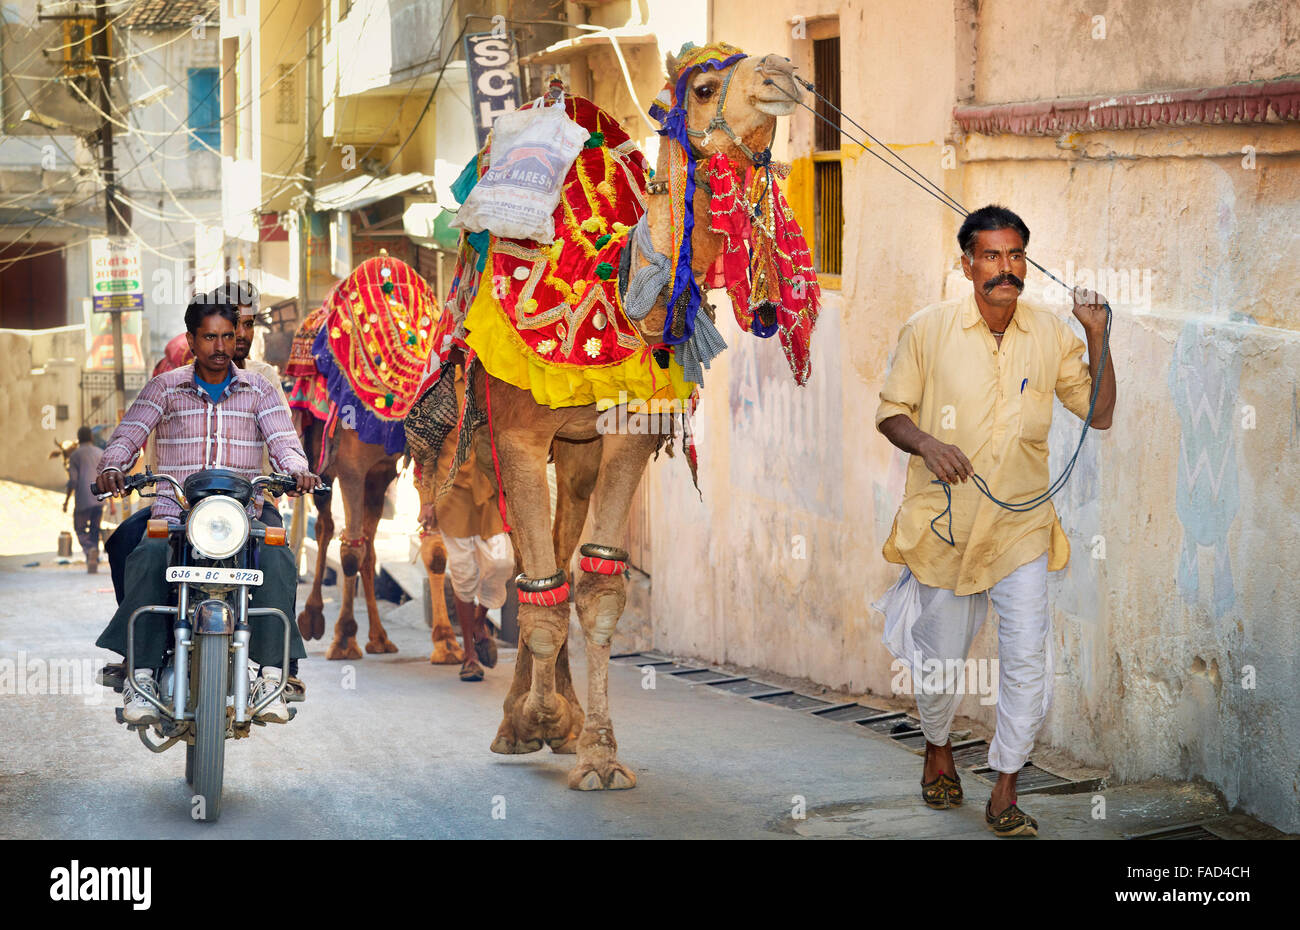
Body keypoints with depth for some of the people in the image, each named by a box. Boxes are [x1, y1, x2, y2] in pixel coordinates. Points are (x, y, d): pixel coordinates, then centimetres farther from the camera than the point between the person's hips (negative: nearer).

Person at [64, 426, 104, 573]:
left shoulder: (75, 455, 2)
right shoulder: (101, 454, 12)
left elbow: (72, 481, -6)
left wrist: (66, 500, 2)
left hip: (83, 500, -3)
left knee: (80, 529, 6)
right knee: (95, 530, 11)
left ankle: (90, 549, -24)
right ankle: (94, 563, 1)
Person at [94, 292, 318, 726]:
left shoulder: (258, 390, 12)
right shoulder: (166, 387, 11)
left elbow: (283, 439, 0)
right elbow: (129, 434, 2)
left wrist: (297, 469, -23)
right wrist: (112, 466, -21)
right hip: (174, 511, 0)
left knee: (277, 561, -31)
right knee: (147, 560, -33)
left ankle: (271, 674, -25)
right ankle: (141, 674, -29)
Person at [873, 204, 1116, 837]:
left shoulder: (1051, 333, -1)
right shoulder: (928, 329, -6)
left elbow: (1099, 414, 2)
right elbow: (891, 411, 0)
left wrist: (1098, 337, -11)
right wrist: (926, 443, -21)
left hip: (1022, 523, 1)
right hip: (946, 519, -1)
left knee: (1028, 660, -8)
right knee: (940, 657, 12)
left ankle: (1004, 797, 5)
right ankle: (938, 748, 43)